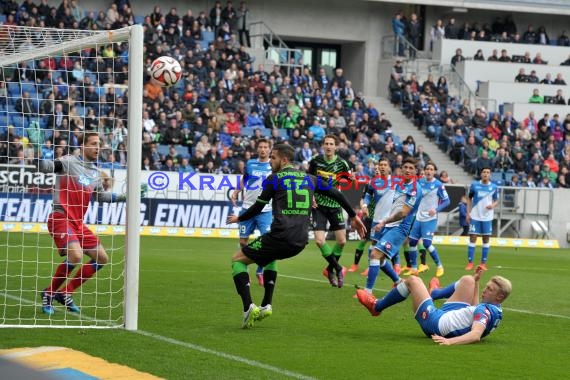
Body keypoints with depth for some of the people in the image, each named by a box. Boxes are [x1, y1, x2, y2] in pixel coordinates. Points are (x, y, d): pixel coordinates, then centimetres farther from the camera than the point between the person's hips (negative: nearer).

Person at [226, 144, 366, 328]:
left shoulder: (274, 179, 1)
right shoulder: (309, 179, 17)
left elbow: (258, 207, 6)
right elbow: (337, 194, 20)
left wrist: (238, 218, 25)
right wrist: (354, 216, 29)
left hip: (280, 236, -7)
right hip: (300, 242, 7)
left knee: (238, 260, 9)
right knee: (269, 258, 38)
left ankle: (249, 308, -10)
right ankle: (266, 305, 26)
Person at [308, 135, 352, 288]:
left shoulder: (341, 164, -6)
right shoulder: (316, 160, -5)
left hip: (335, 205, 1)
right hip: (319, 205, -1)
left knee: (341, 241, 0)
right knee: (319, 241, -13)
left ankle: (330, 269, 23)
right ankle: (338, 268, 5)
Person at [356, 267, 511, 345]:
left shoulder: (485, 312, -32)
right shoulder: (496, 311, -5)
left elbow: (476, 335, -48)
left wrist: (449, 341, -62)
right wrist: (476, 282, 20)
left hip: (435, 323, -8)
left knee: (413, 280, 6)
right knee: (468, 280, 17)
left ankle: (376, 306, 28)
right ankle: (434, 293, 47)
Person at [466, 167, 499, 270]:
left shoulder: (494, 187, 0)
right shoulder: (474, 185, -1)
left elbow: (496, 200, 8)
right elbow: (469, 199, 7)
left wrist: (493, 206, -15)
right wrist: (468, 213, 1)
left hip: (487, 217, 1)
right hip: (475, 216, -1)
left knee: (486, 239, 5)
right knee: (472, 238, -2)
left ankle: (483, 263, 12)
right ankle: (470, 263, 2)